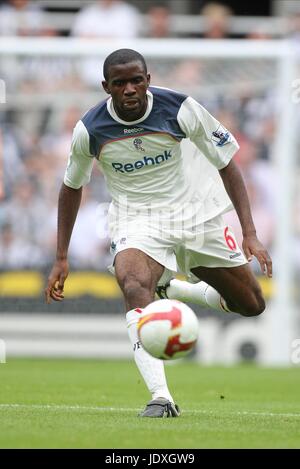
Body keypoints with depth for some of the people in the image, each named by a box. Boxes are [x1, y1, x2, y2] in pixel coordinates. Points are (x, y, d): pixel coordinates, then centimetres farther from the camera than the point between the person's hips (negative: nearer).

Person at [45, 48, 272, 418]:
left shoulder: (181, 109, -18)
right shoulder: (90, 130, -14)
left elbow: (226, 165, -8)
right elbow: (72, 186, 5)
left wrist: (250, 234, -15)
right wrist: (61, 259, 4)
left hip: (196, 215, 2)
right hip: (136, 219, -2)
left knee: (251, 306, 7)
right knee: (134, 288, -35)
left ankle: (171, 289, 33)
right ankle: (160, 399, -39)